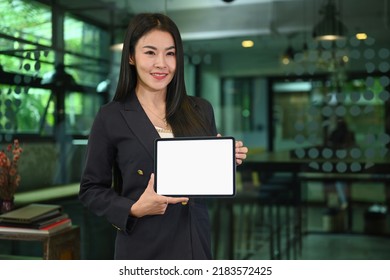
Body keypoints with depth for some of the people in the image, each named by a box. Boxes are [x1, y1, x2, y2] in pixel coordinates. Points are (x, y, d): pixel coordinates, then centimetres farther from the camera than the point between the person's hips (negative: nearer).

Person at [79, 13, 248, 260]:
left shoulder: (201, 110, 3)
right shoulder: (111, 117, -6)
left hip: (196, 243, 4)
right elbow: (91, 190, -2)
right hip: (143, 248, -3)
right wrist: (133, 209, -17)